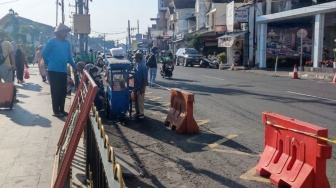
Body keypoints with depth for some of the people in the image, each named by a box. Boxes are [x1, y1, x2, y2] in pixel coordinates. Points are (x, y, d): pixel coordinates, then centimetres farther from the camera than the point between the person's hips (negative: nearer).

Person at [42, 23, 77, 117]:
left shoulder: (67, 43, 11)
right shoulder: (52, 41, -6)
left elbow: (69, 56, 19)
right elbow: (44, 53, -1)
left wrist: (74, 66, 16)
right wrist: (49, 64, 4)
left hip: (63, 70, 6)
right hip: (54, 70, -6)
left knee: (63, 91, 8)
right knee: (56, 91, -2)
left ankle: (62, 110, 18)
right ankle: (56, 111, 5)